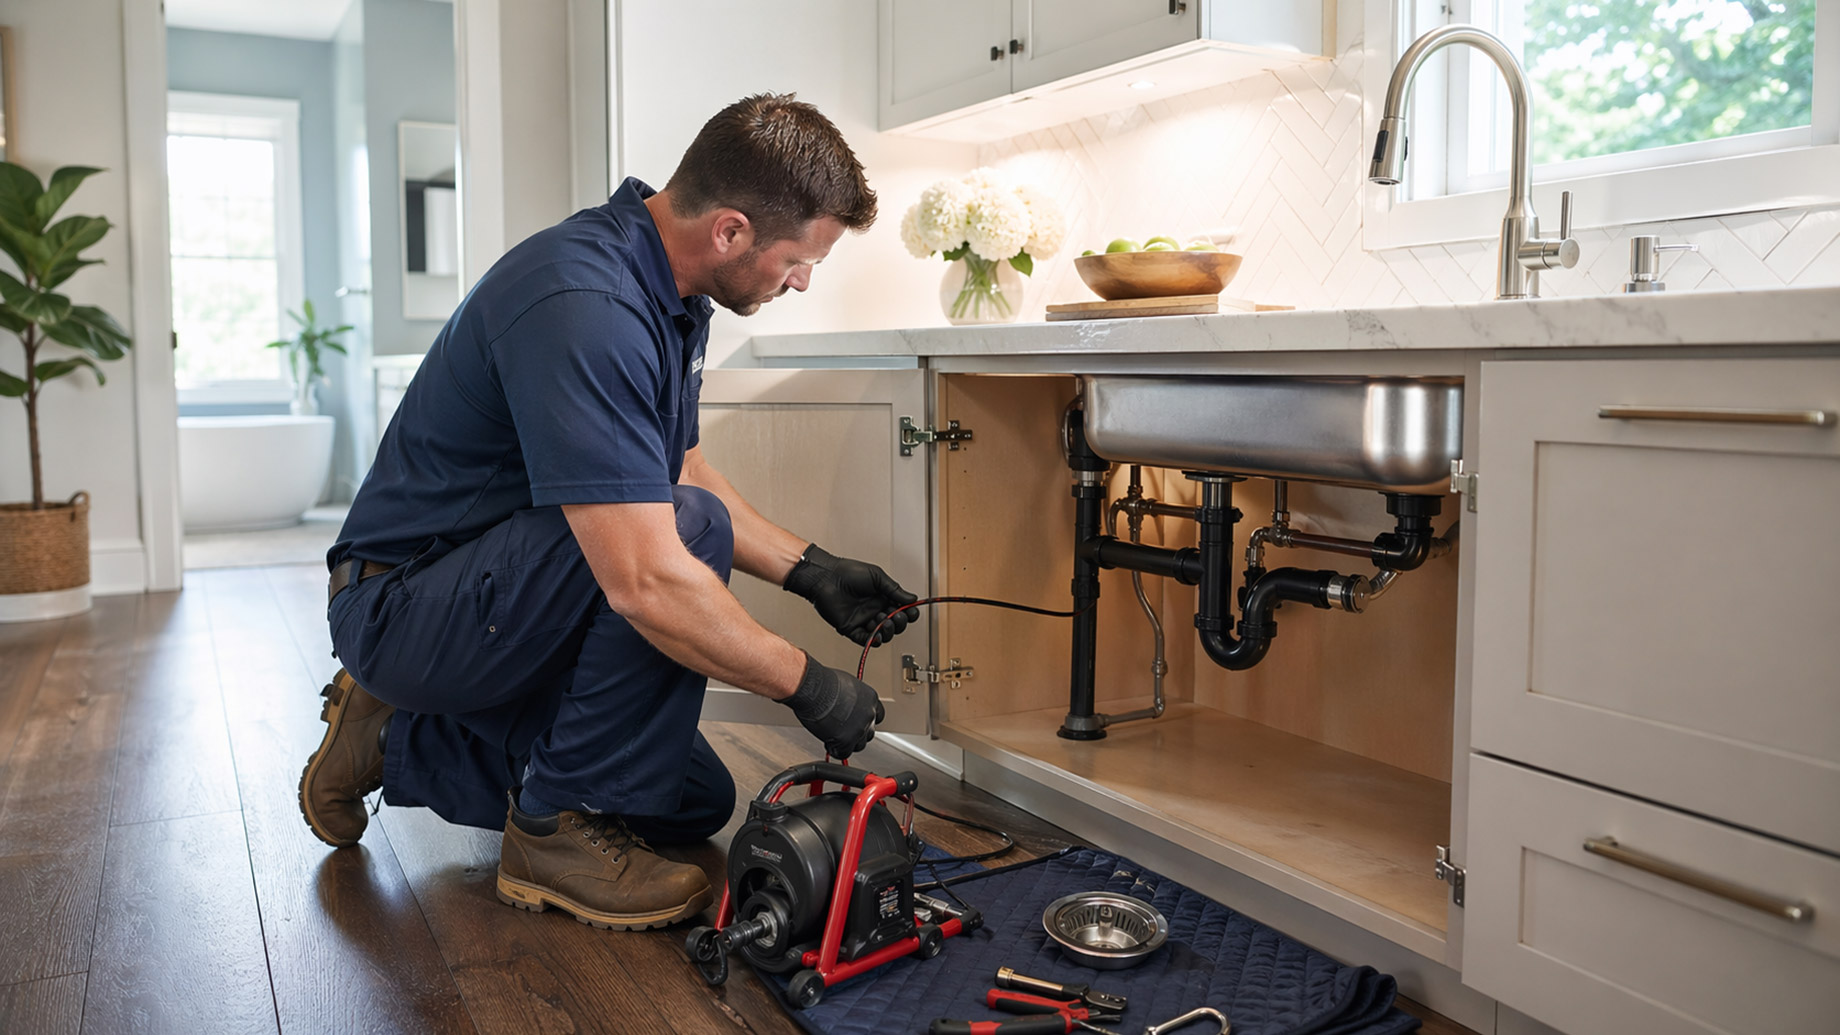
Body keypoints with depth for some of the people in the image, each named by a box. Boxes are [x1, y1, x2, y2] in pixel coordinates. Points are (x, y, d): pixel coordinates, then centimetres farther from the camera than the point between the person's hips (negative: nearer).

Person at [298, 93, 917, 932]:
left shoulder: (671, 294, 1)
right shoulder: (582, 305, -31)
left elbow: (680, 470, 14)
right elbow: (646, 581, -36)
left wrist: (809, 570, 5)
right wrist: (805, 685, -23)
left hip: (500, 595, 10)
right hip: (404, 603, -10)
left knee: (693, 802, 9)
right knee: (690, 528, -30)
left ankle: (400, 743, 21)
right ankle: (559, 829, -13)